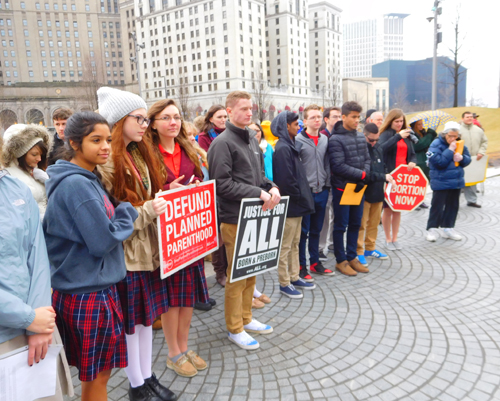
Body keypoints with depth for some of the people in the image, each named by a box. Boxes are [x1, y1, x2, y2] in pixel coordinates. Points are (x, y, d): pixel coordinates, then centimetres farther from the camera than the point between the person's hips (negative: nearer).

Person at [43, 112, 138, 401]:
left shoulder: (88, 178, 9)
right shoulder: (77, 185, -20)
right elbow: (104, 241, -22)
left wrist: (122, 214, 1)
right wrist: (128, 212, -8)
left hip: (95, 287, 9)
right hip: (89, 294, -9)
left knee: (95, 373, 22)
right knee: (97, 376, 10)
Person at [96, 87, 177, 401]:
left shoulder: (140, 154, 11)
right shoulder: (105, 162, -16)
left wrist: (164, 202, 4)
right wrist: (147, 211, -26)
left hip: (149, 248, 8)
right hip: (124, 253, -7)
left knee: (147, 315, 18)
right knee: (130, 321, 9)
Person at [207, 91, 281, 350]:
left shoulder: (251, 141, 14)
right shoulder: (223, 143, -12)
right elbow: (223, 183, -18)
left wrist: (272, 187, -2)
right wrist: (258, 193, -19)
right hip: (234, 219, -8)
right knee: (237, 275, 2)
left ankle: (246, 318, 33)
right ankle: (234, 328, 18)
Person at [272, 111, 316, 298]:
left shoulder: (290, 145, 15)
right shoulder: (282, 148, -17)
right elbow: (285, 179, -23)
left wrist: (303, 196, 10)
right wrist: (299, 197, -13)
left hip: (297, 205, 10)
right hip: (289, 205, -10)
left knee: (294, 244, 18)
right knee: (285, 246, 1)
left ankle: (294, 277, 29)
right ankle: (284, 283, 13)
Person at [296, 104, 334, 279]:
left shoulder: (325, 140, 11)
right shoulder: (298, 140, -7)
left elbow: (327, 164, 16)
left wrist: (327, 184, 10)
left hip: (321, 191, 6)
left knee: (316, 230, 15)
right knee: (303, 231, 1)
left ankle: (315, 262, 27)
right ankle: (301, 265, 12)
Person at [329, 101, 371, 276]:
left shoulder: (361, 137, 9)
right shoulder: (336, 139, -13)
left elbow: (367, 159, 11)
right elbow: (338, 166, -19)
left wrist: (364, 174, -8)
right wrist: (361, 174, -14)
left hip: (358, 187, 7)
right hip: (342, 188, -7)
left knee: (355, 223, 14)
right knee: (341, 225, 3)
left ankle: (352, 257, 28)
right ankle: (341, 261, 16)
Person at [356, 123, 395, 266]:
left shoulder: (377, 148, 10)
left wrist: (387, 178, 5)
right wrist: (383, 177, -21)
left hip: (378, 192, 8)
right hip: (364, 193, -8)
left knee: (374, 223, 15)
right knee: (361, 224, 0)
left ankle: (370, 249, 28)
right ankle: (359, 252, 10)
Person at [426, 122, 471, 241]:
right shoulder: (436, 144, -13)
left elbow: (468, 159, 11)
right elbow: (439, 162, -22)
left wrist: (462, 158, -11)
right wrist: (450, 150, -22)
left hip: (456, 181, 6)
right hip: (441, 182, -6)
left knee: (453, 205, 13)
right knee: (437, 205, -1)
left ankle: (448, 228, 25)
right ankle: (432, 229, 11)